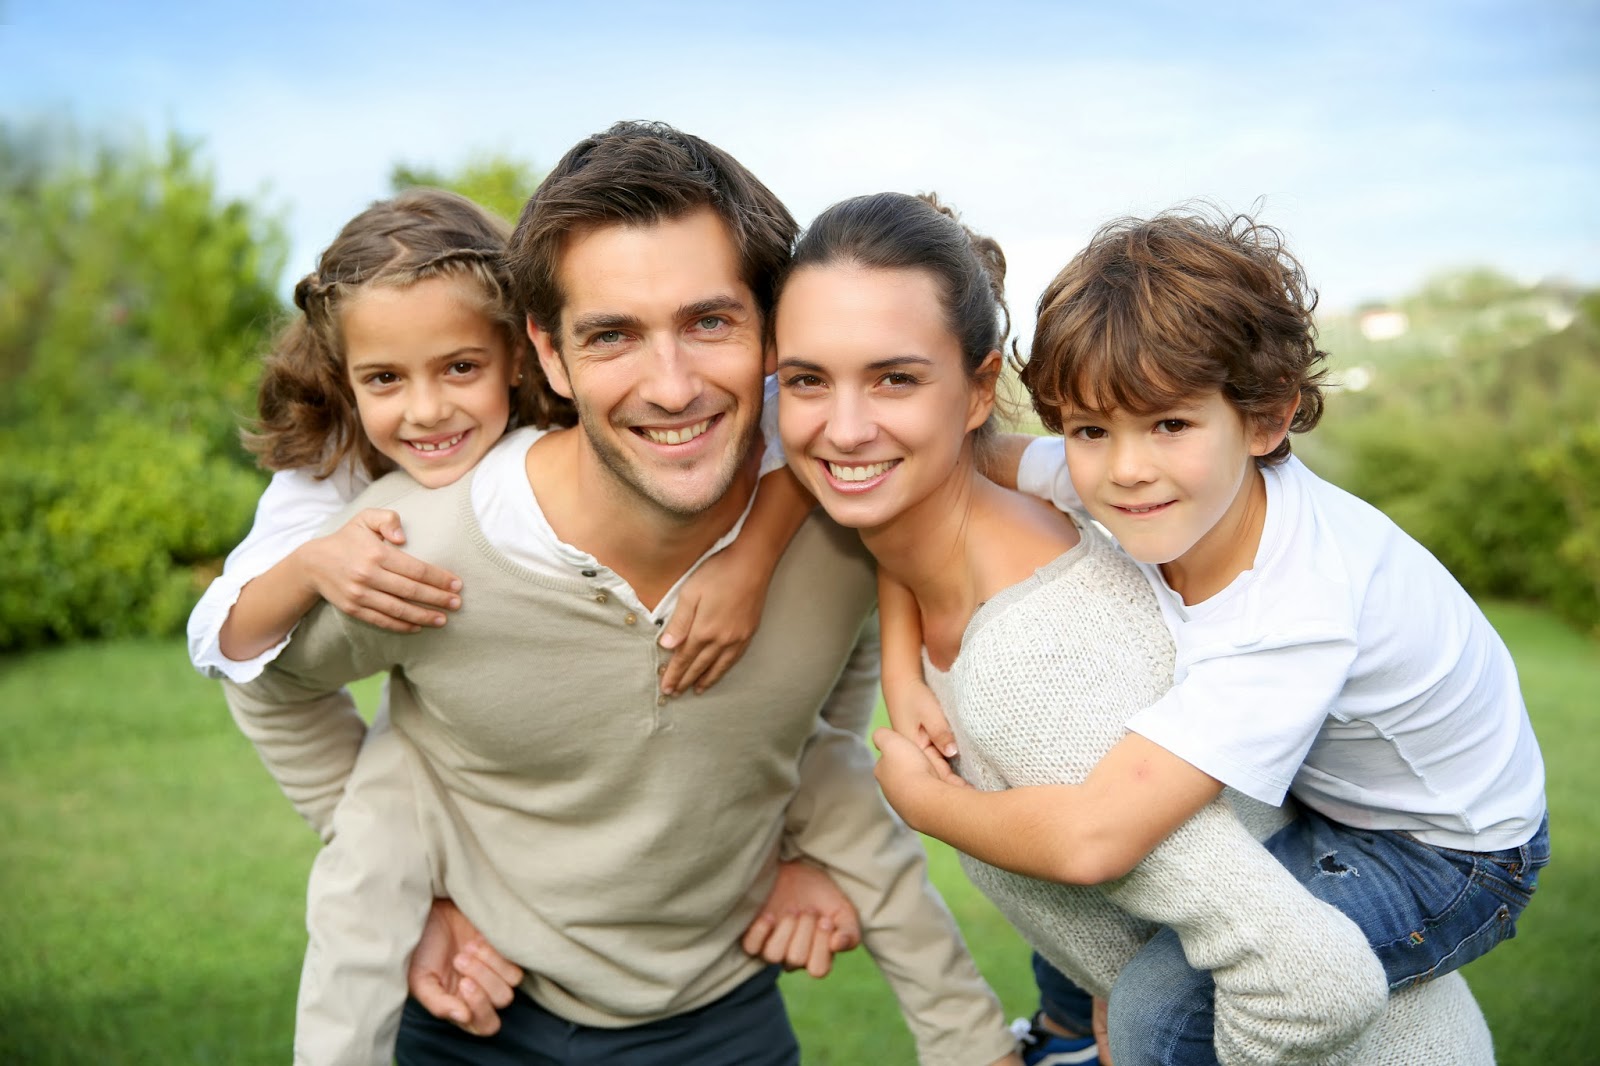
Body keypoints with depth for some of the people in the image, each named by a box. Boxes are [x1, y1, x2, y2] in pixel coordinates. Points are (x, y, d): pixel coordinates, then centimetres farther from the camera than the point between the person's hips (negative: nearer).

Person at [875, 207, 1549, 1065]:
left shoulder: (1295, 615, -39)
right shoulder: (1179, 487, -20)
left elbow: (1090, 841, -42)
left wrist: (917, 797, -25)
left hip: (1443, 854, -7)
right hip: (1314, 791, 7)